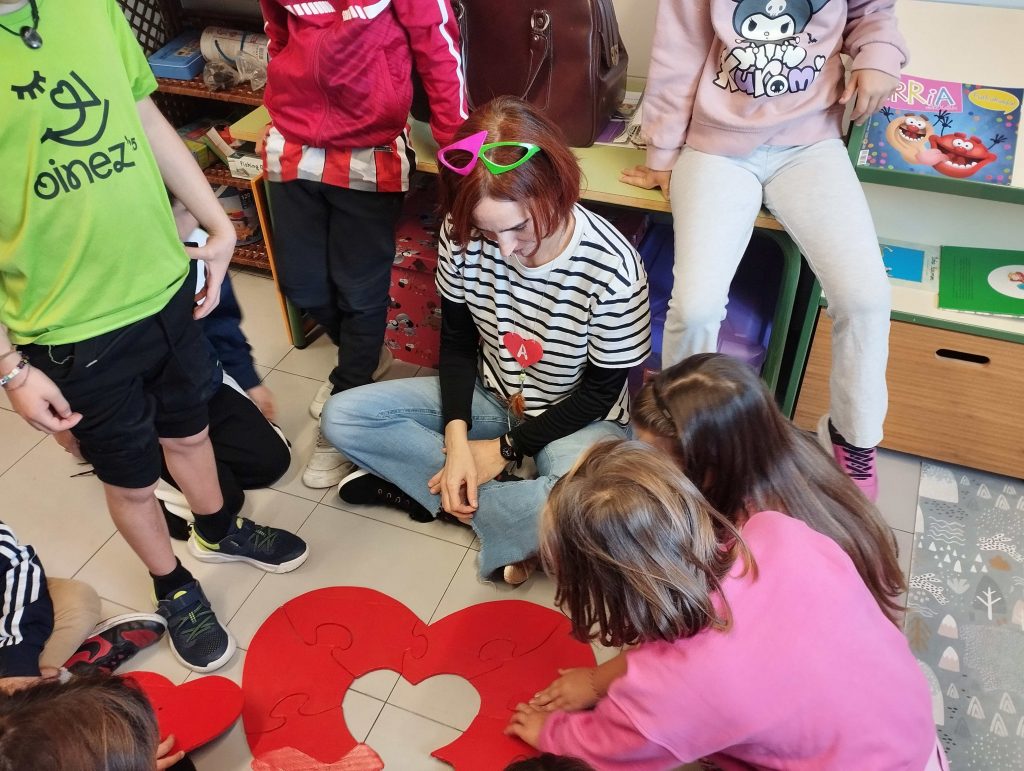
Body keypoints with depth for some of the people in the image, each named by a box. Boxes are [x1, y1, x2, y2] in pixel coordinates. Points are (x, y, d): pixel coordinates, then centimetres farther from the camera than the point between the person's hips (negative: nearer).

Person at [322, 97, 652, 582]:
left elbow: (600, 391, -16)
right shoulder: (462, 236, -19)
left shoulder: (612, 268, -29)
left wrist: (506, 448, -14)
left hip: (573, 417, -4)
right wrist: (456, 440, -17)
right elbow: (457, 341, -4)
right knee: (341, 417, -9)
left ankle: (425, 488, -16)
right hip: (490, 397, 5)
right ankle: (500, 496, -13)